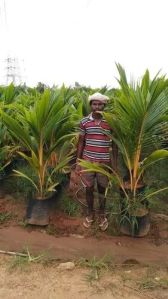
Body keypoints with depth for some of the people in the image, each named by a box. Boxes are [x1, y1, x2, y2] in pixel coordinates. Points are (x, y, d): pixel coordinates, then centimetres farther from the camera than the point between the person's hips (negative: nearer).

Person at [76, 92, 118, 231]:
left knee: (102, 189, 13)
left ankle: (102, 215, 34)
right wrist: (78, 162, 1)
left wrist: (115, 164, 0)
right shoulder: (84, 121, -2)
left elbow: (114, 144, 1)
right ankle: (90, 214, 34)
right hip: (88, 161, 1)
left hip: (104, 162, -1)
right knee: (89, 189, 13)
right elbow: (81, 142, 4)